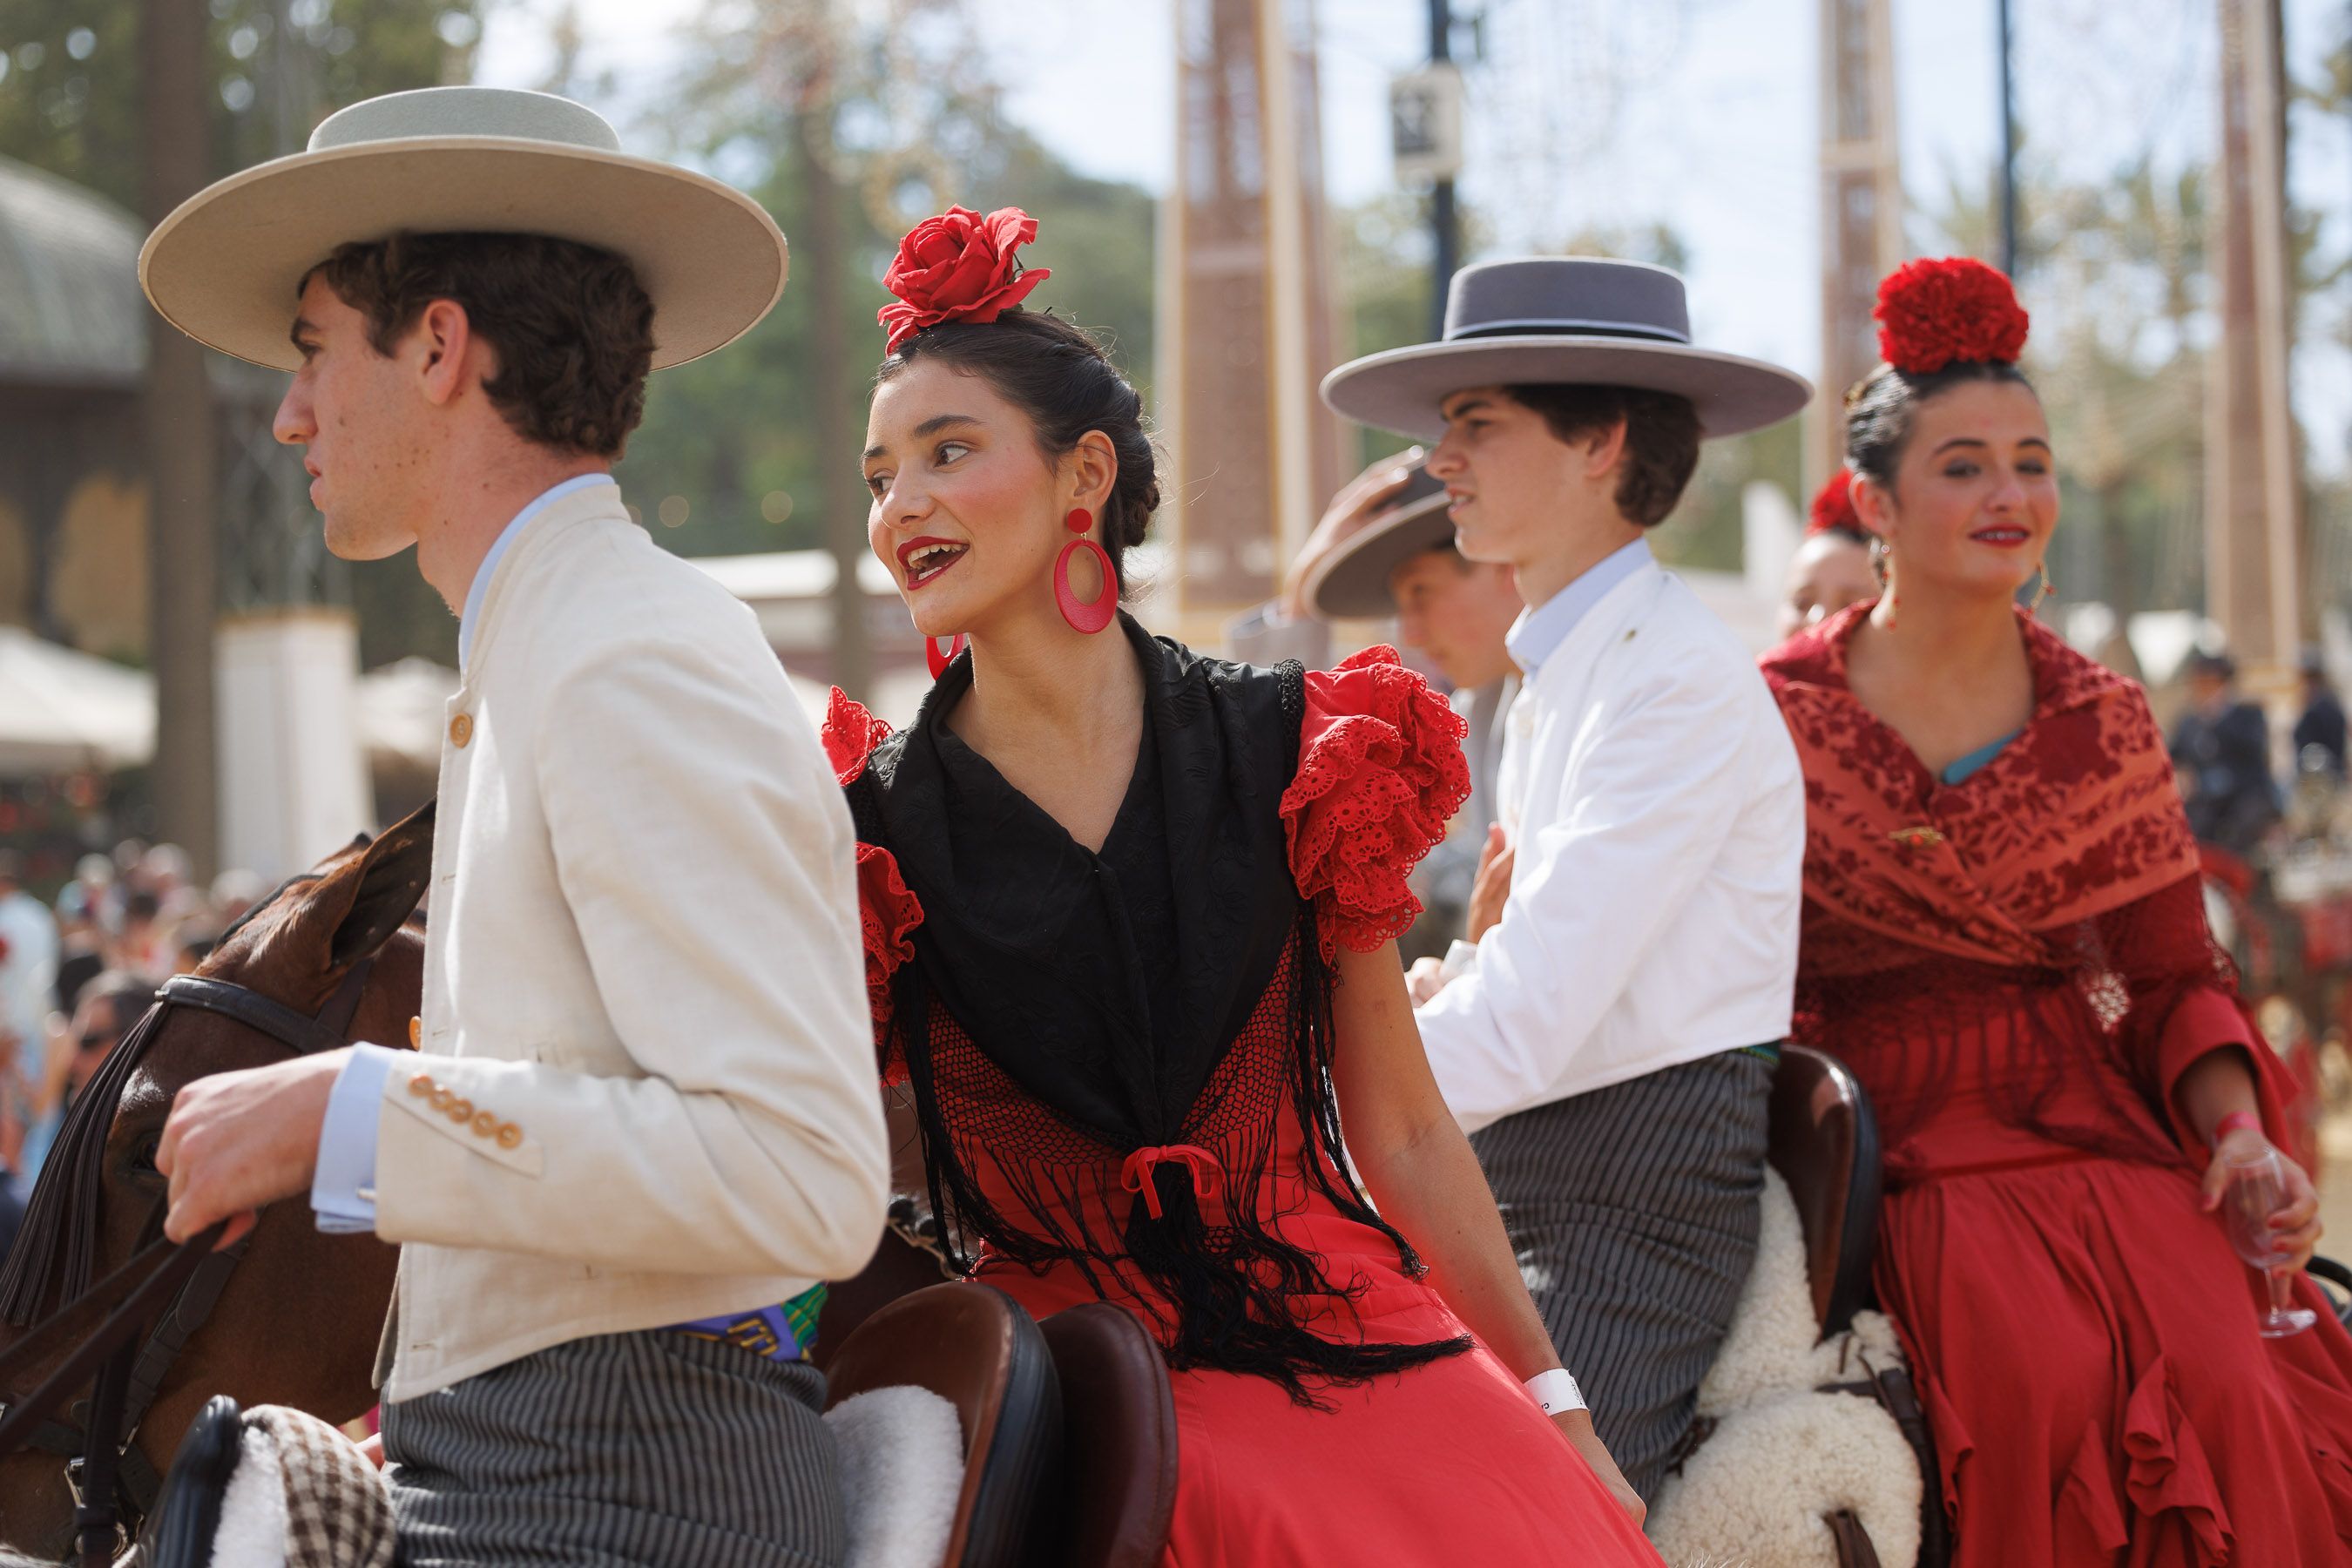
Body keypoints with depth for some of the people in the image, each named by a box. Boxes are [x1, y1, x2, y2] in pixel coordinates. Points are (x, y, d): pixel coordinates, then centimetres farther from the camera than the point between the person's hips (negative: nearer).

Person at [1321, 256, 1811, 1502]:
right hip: (1524, 1210, 9)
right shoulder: (1552, 682, 15)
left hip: (1637, 1223, -9)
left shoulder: (1677, 680, -14)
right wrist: (1467, 969, 1)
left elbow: (1523, 1028, -20)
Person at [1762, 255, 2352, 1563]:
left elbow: (2179, 976, 12)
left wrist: (2242, 1132, -5)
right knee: (2046, 1381, -30)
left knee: (2224, 1380, -24)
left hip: (2102, 1137, 3)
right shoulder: (1779, 717, 3)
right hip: (1900, 1150, -2)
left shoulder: (2106, 727, 10)